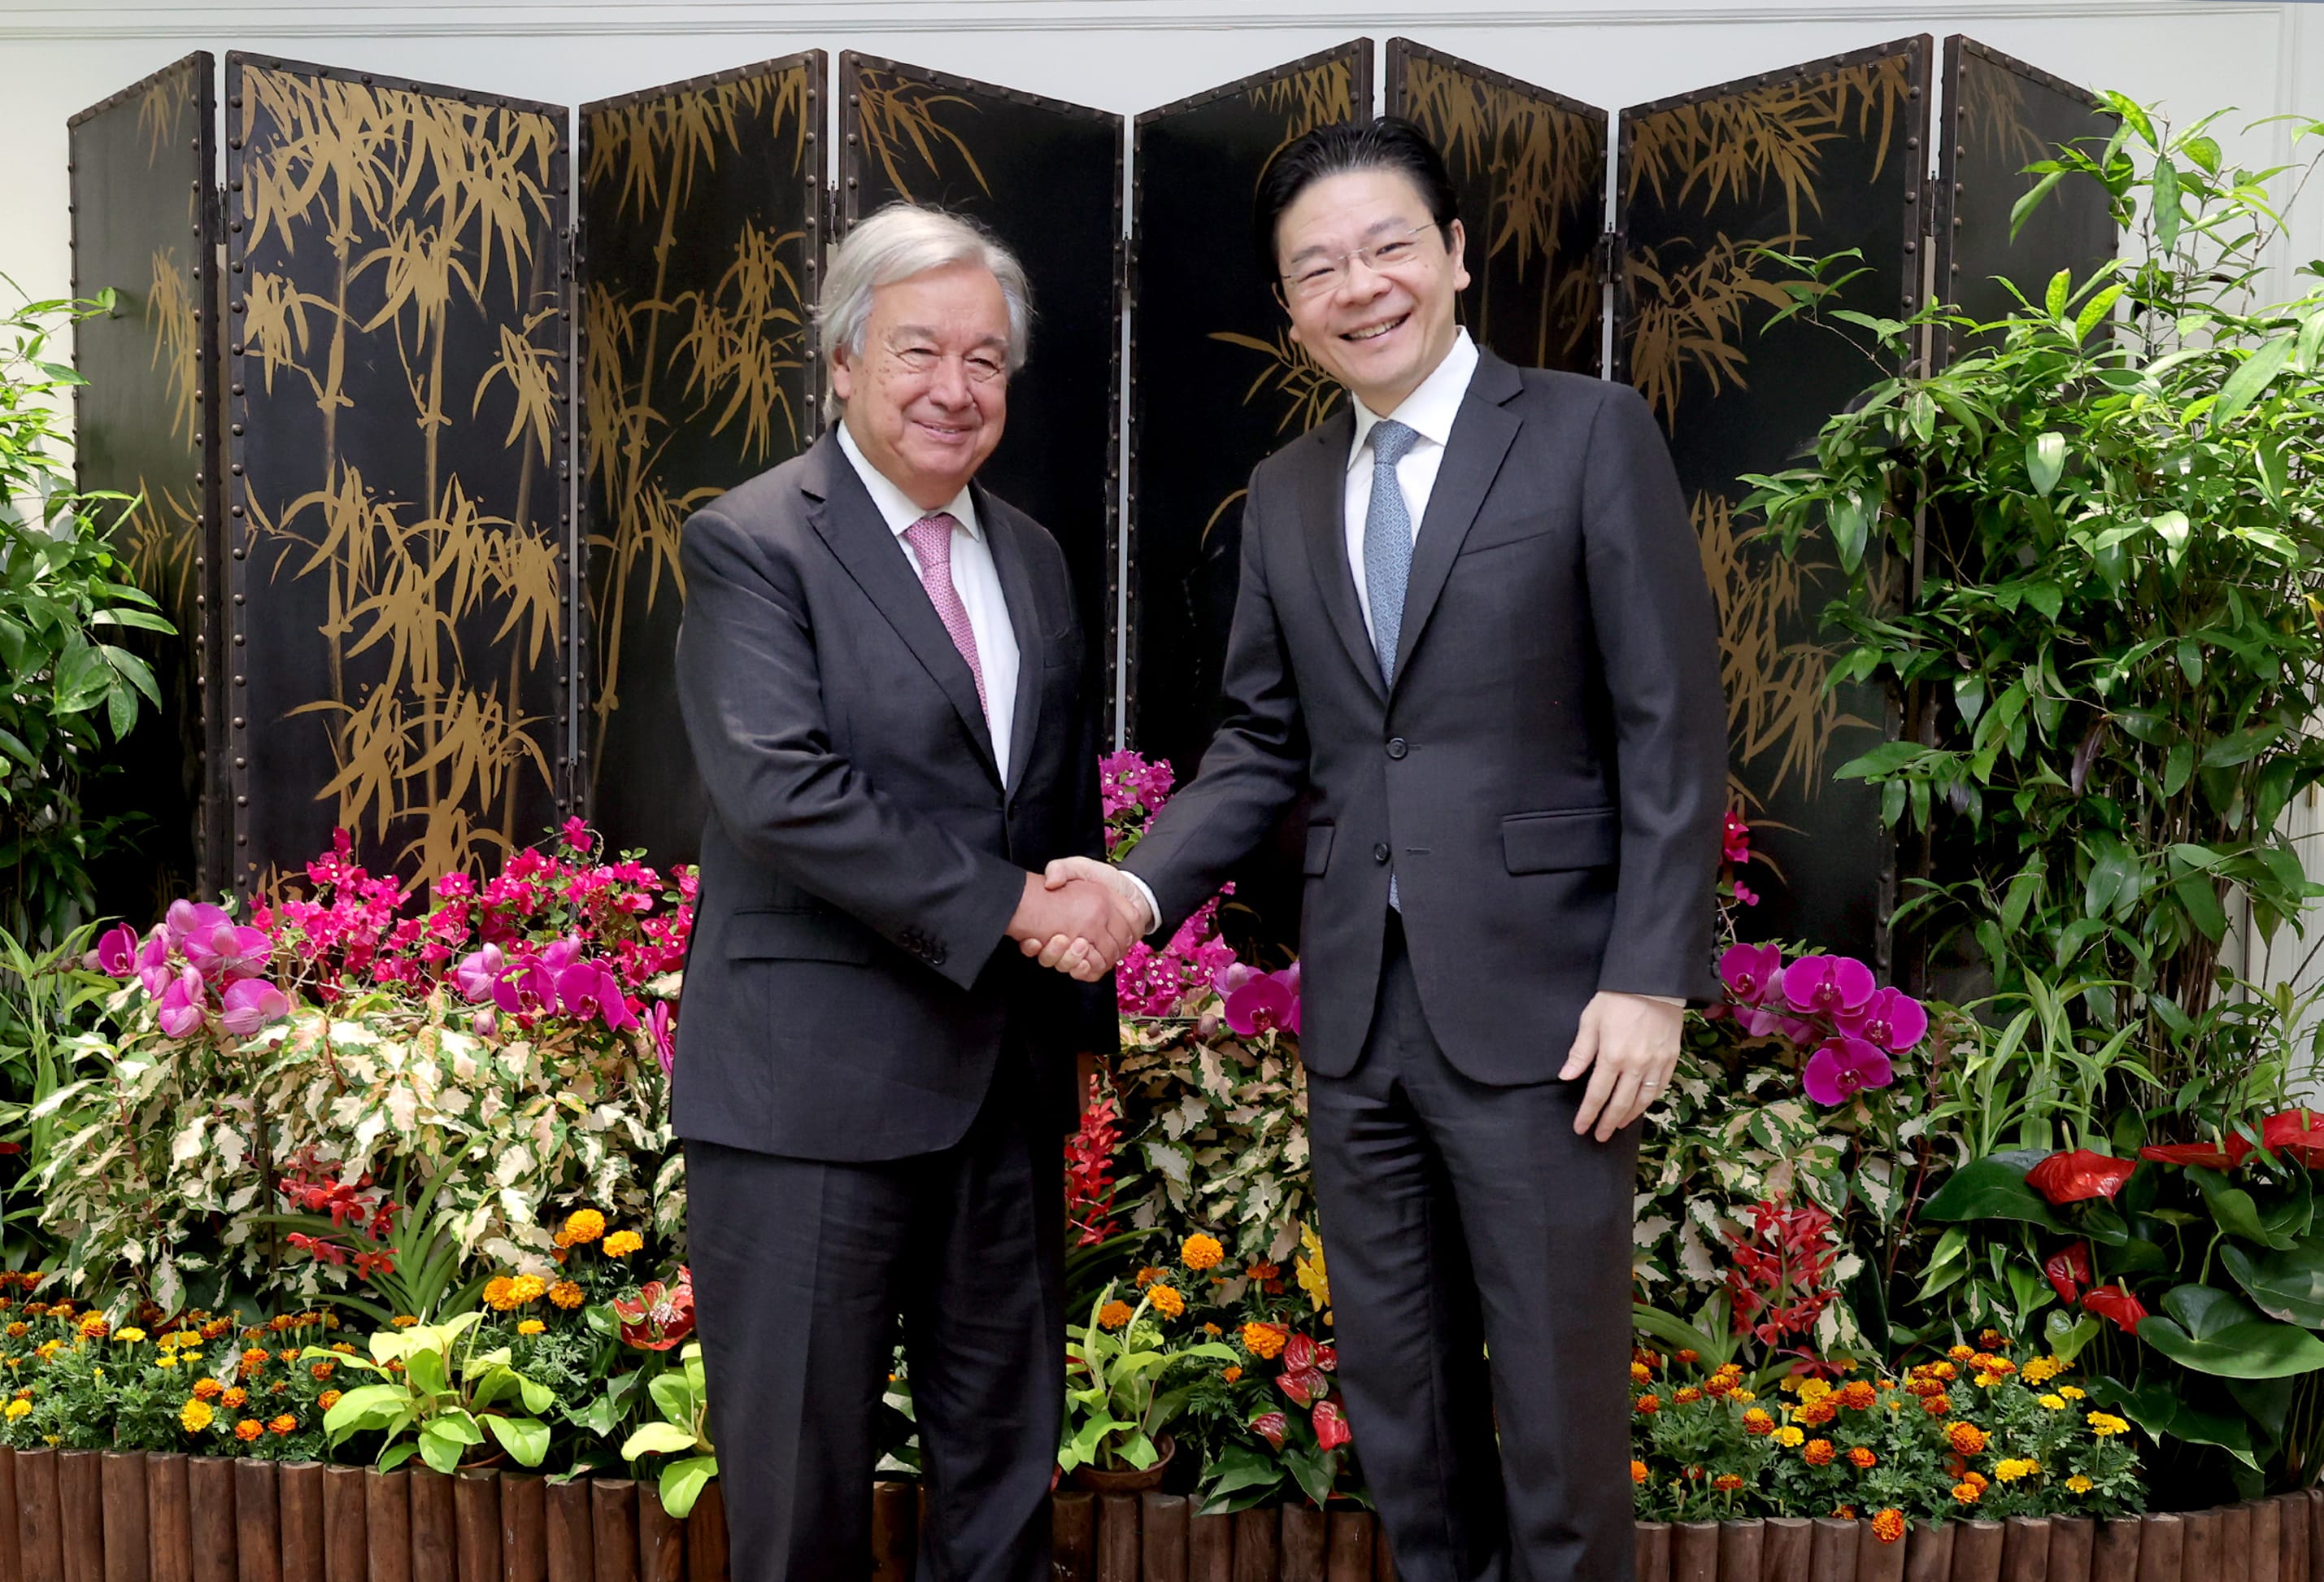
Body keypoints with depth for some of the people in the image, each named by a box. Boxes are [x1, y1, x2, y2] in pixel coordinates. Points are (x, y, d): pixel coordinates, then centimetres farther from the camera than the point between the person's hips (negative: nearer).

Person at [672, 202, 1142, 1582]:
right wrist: (1012, 904, -20)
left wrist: (1087, 951, 7)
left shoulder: (1032, 557, 12)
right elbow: (782, 791, -20)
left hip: (1007, 1072, 6)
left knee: (1006, 1449, 18)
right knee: (803, 1459, 8)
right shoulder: (752, 544, -8)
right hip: (814, 1083, -6)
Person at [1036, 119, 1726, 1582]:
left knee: (1557, 1391, 7)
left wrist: (1652, 979, -13)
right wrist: (1144, 885, -6)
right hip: (1358, 1006, 5)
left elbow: (1672, 730, -8)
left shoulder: (1590, 434, -4)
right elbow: (1264, 745, 11)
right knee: (1395, 1385, 17)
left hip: (1535, 1000, -5)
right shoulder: (1287, 493, 11)